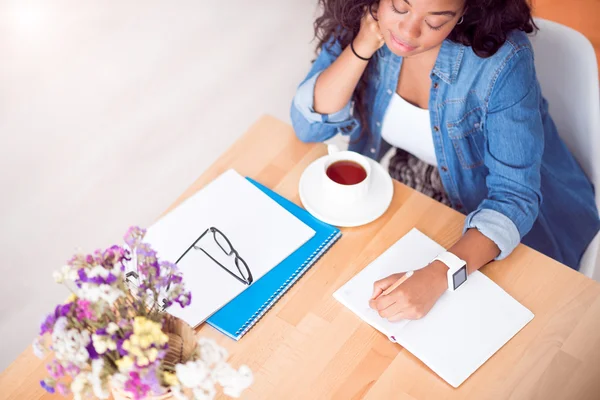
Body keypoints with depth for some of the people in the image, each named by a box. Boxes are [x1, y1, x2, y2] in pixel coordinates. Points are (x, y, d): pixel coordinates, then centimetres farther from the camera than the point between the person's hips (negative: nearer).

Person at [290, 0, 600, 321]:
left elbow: (514, 196, -29)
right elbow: (308, 126, -15)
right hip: (406, 181, 4)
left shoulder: (502, 59, -30)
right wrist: (362, 47, -28)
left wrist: (436, 278, -43)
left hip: (506, 218, -3)